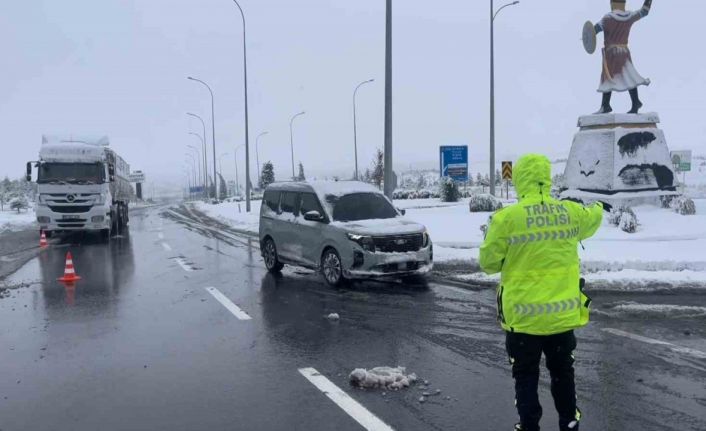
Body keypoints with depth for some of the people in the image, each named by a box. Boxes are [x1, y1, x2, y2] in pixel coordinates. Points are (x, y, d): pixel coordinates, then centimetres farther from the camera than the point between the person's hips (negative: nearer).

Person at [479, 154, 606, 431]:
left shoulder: (506, 218, -16)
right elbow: (592, 220, 22)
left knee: (526, 376, 11)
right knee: (562, 372, 22)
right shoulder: (572, 212, -2)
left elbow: (489, 262, -8)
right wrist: (599, 208, 47)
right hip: (563, 313, 4)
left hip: (524, 315, -4)